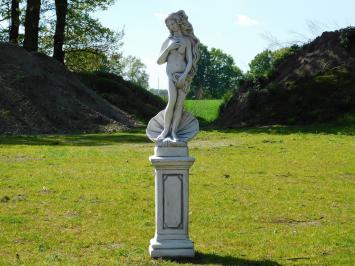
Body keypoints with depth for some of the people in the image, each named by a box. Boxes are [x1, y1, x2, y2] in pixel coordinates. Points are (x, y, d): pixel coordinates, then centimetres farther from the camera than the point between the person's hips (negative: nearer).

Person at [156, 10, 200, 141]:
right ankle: (166, 130, -12)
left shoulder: (187, 41, 6)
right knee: (172, 101, -19)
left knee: (180, 103, -9)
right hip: (171, 75, 0)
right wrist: (168, 48, -7)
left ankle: (173, 131, -9)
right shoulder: (167, 41, 10)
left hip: (185, 76, 0)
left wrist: (184, 75, -15)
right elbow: (159, 61, 7)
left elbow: (190, 61, 0)